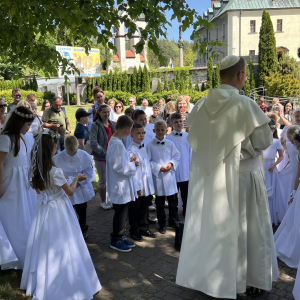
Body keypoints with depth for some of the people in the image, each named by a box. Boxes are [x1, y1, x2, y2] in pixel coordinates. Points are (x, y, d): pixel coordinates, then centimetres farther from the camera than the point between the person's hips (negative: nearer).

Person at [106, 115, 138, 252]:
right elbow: (118, 166, -25)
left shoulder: (114, 141, 9)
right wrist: (132, 164, -12)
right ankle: (116, 240, 18)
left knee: (123, 213, 19)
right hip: (120, 186, -10)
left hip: (123, 186, 10)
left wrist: (129, 161, 6)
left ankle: (120, 237, 32)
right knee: (120, 214, 4)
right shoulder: (117, 144, -23)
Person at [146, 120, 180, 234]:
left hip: (170, 175, 2)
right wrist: (158, 168, -14)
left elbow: (177, 156, 9)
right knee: (159, 202, 8)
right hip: (157, 176, -2)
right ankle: (162, 224, 20)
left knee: (173, 200, 9)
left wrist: (171, 164, -9)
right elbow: (148, 161, -5)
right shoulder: (150, 146, -4)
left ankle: (174, 221, 27)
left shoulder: (170, 144, 4)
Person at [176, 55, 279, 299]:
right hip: (238, 177, -5)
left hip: (206, 176, 5)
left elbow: (194, 139, 8)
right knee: (239, 227, 9)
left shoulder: (202, 105, -1)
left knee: (208, 225, 16)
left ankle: (205, 275, 31)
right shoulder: (244, 104, -17)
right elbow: (264, 141, -11)